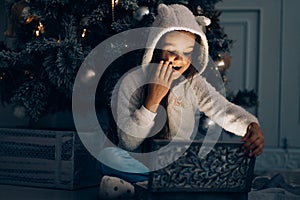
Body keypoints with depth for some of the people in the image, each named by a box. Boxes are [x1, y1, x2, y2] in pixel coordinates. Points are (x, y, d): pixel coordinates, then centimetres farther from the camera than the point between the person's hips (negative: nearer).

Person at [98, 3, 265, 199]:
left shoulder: (194, 84, 5)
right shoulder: (132, 82, -5)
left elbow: (224, 110, -8)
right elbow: (129, 143, -10)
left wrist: (252, 126, -30)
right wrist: (153, 99, -19)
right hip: (141, 163, -2)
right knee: (109, 156, -32)